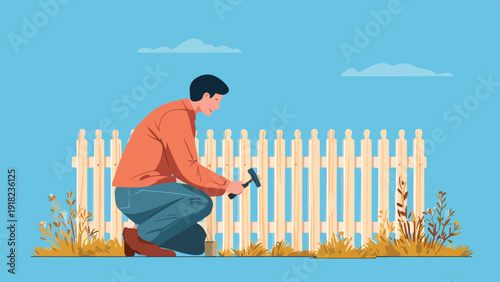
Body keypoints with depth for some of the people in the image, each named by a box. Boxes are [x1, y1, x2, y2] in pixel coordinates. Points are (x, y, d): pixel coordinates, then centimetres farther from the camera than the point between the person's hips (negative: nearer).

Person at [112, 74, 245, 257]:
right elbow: (188, 169, -21)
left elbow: (185, 168, 22)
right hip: (137, 193, -10)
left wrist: (221, 187, 12)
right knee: (201, 203, -24)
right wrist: (227, 185, -11)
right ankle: (141, 235, -15)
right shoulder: (176, 116, -16)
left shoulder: (185, 117, 18)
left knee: (197, 245, 5)